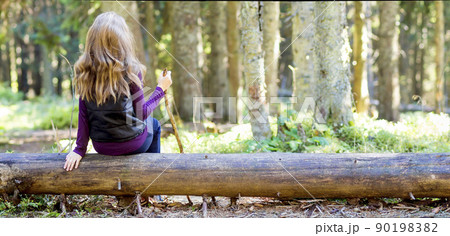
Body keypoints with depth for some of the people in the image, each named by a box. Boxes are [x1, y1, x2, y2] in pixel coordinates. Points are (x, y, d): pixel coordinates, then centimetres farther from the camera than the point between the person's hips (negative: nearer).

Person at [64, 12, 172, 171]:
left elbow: (83, 115, -7)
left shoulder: (84, 71, -10)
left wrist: (80, 149, 1)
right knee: (153, 124, 31)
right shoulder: (129, 70, -20)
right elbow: (141, 113, -11)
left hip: (101, 146, 4)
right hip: (131, 143, -4)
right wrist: (161, 88, 1)